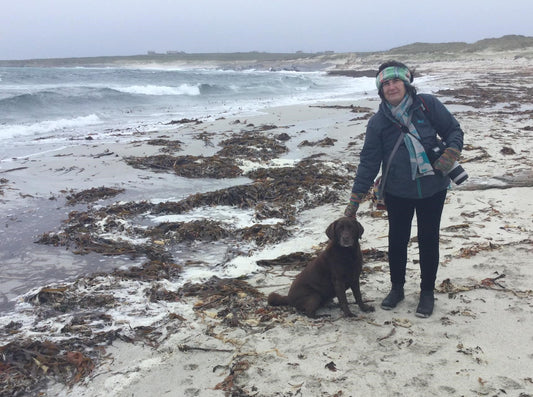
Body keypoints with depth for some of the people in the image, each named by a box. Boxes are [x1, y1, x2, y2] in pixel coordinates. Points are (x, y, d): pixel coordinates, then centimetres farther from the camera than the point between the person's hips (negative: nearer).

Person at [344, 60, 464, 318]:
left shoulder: (427, 105, -6)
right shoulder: (378, 122, -4)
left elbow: (454, 131, 1)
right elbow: (368, 162, -3)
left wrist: (449, 156, -19)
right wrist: (354, 200, -6)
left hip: (432, 189, -1)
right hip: (397, 193, 1)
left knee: (428, 240, 10)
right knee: (397, 239, 11)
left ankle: (427, 292, 28)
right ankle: (397, 288, 33)